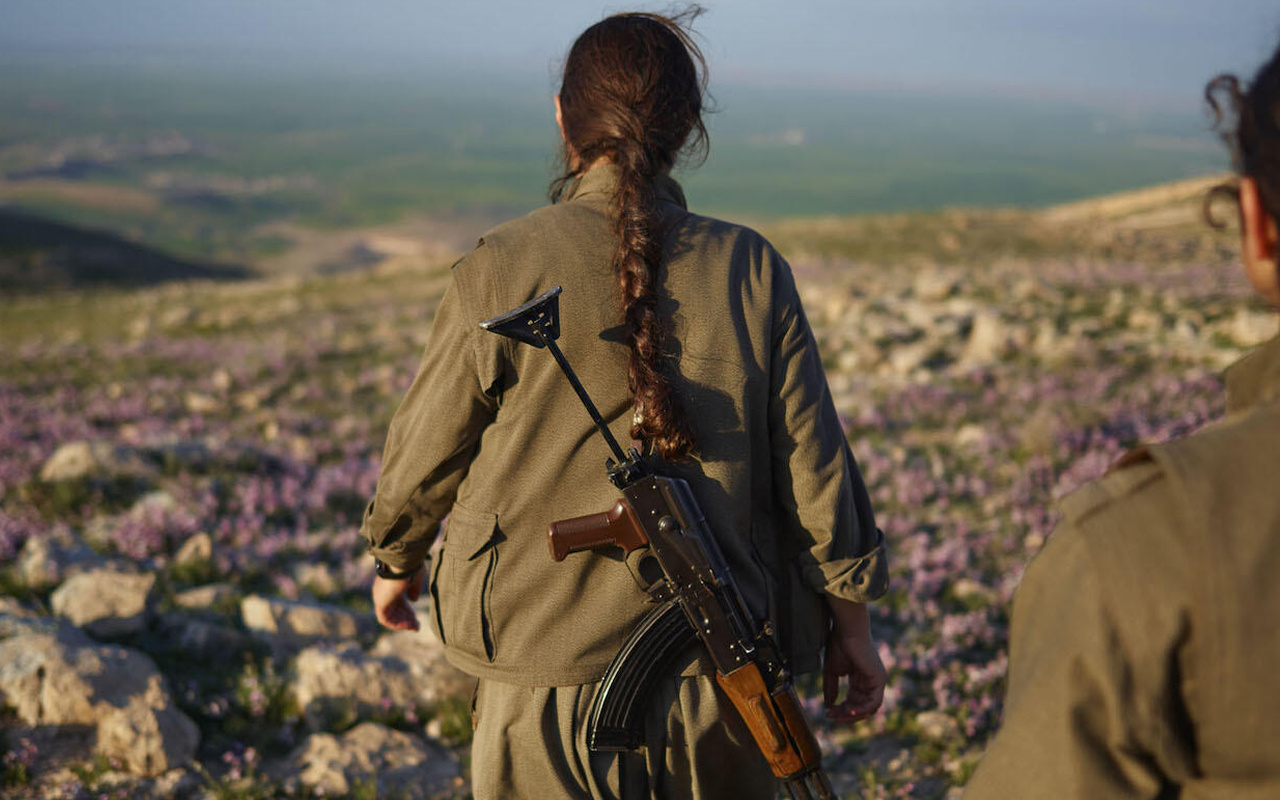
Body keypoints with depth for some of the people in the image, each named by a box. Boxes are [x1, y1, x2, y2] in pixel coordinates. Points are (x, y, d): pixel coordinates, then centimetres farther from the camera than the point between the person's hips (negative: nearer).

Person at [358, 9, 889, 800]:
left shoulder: (502, 270, -9)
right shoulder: (751, 271, -5)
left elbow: (426, 452, 1)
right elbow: (814, 463, -1)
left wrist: (397, 561, 21)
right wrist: (852, 622, 11)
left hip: (547, 681, -1)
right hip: (721, 673, 2)